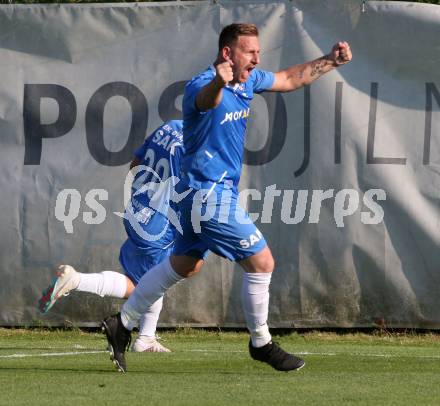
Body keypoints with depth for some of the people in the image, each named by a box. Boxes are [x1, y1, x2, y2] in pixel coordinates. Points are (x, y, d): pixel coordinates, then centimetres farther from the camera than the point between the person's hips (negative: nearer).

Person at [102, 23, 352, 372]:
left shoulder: (248, 81, 6)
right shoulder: (202, 86, -22)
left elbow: (291, 78, 22)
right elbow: (206, 100, -48)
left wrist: (331, 61, 14)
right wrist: (218, 82, -71)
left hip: (210, 193, 10)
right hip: (211, 193, -10)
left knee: (184, 266, 19)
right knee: (262, 262, -7)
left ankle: (122, 325, 25)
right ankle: (261, 343, 8)